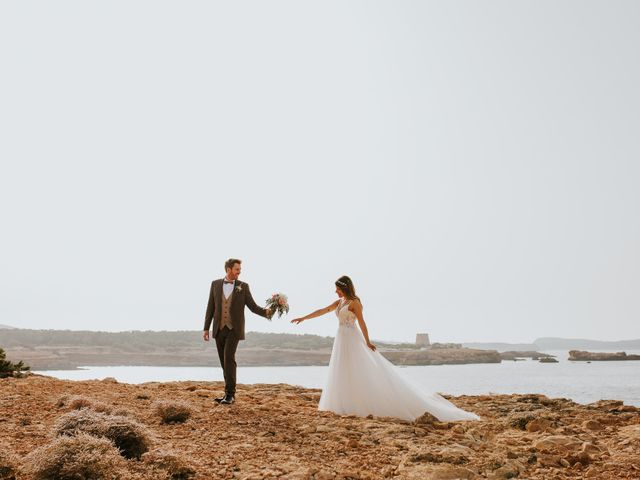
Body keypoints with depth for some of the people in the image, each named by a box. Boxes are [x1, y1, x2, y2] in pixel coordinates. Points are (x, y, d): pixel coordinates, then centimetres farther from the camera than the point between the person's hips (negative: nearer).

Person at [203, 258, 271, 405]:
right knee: (224, 361, 7)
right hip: (219, 329, 3)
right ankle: (230, 392, 17)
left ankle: (230, 394, -12)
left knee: (229, 359, -16)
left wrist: (267, 312, -22)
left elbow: (253, 307, -3)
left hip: (234, 329, -3)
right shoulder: (215, 284, 4)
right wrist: (206, 328, 2)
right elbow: (211, 308, 6)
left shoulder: (243, 286, 0)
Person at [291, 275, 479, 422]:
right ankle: (349, 406, 11)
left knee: (359, 374, -7)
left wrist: (367, 342, -17)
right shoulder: (339, 302, 15)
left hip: (351, 340, -9)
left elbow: (361, 323, -13)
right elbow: (322, 311, 18)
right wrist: (303, 318, 18)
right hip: (342, 341, 9)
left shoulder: (354, 302, -9)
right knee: (343, 375, 8)